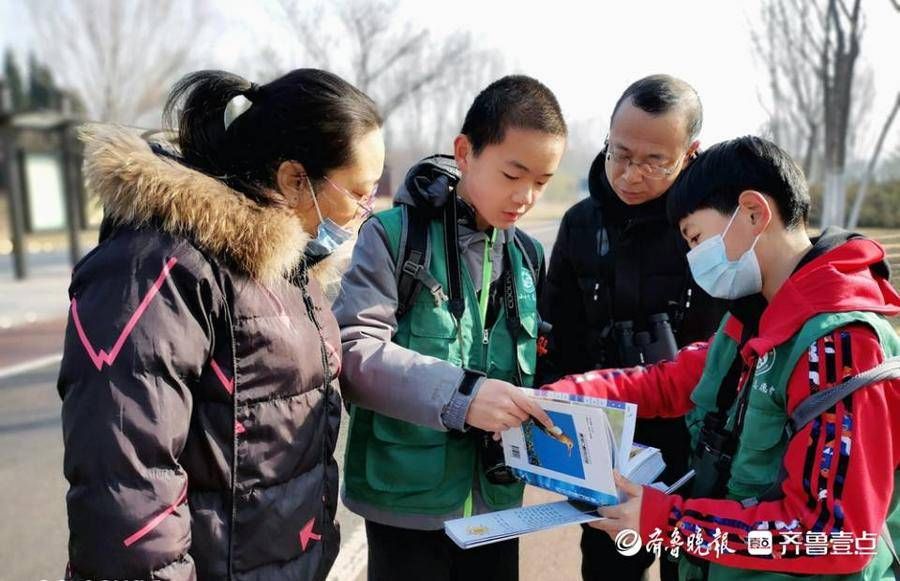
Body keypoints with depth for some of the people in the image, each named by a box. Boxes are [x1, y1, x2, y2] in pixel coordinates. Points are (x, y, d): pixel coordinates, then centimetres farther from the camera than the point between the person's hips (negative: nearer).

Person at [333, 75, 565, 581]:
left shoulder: (529, 256, 6)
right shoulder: (395, 234, -11)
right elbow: (353, 351, -20)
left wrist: (550, 409, -6)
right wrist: (458, 393, -31)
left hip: (497, 501, 5)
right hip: (409, 501, -5)